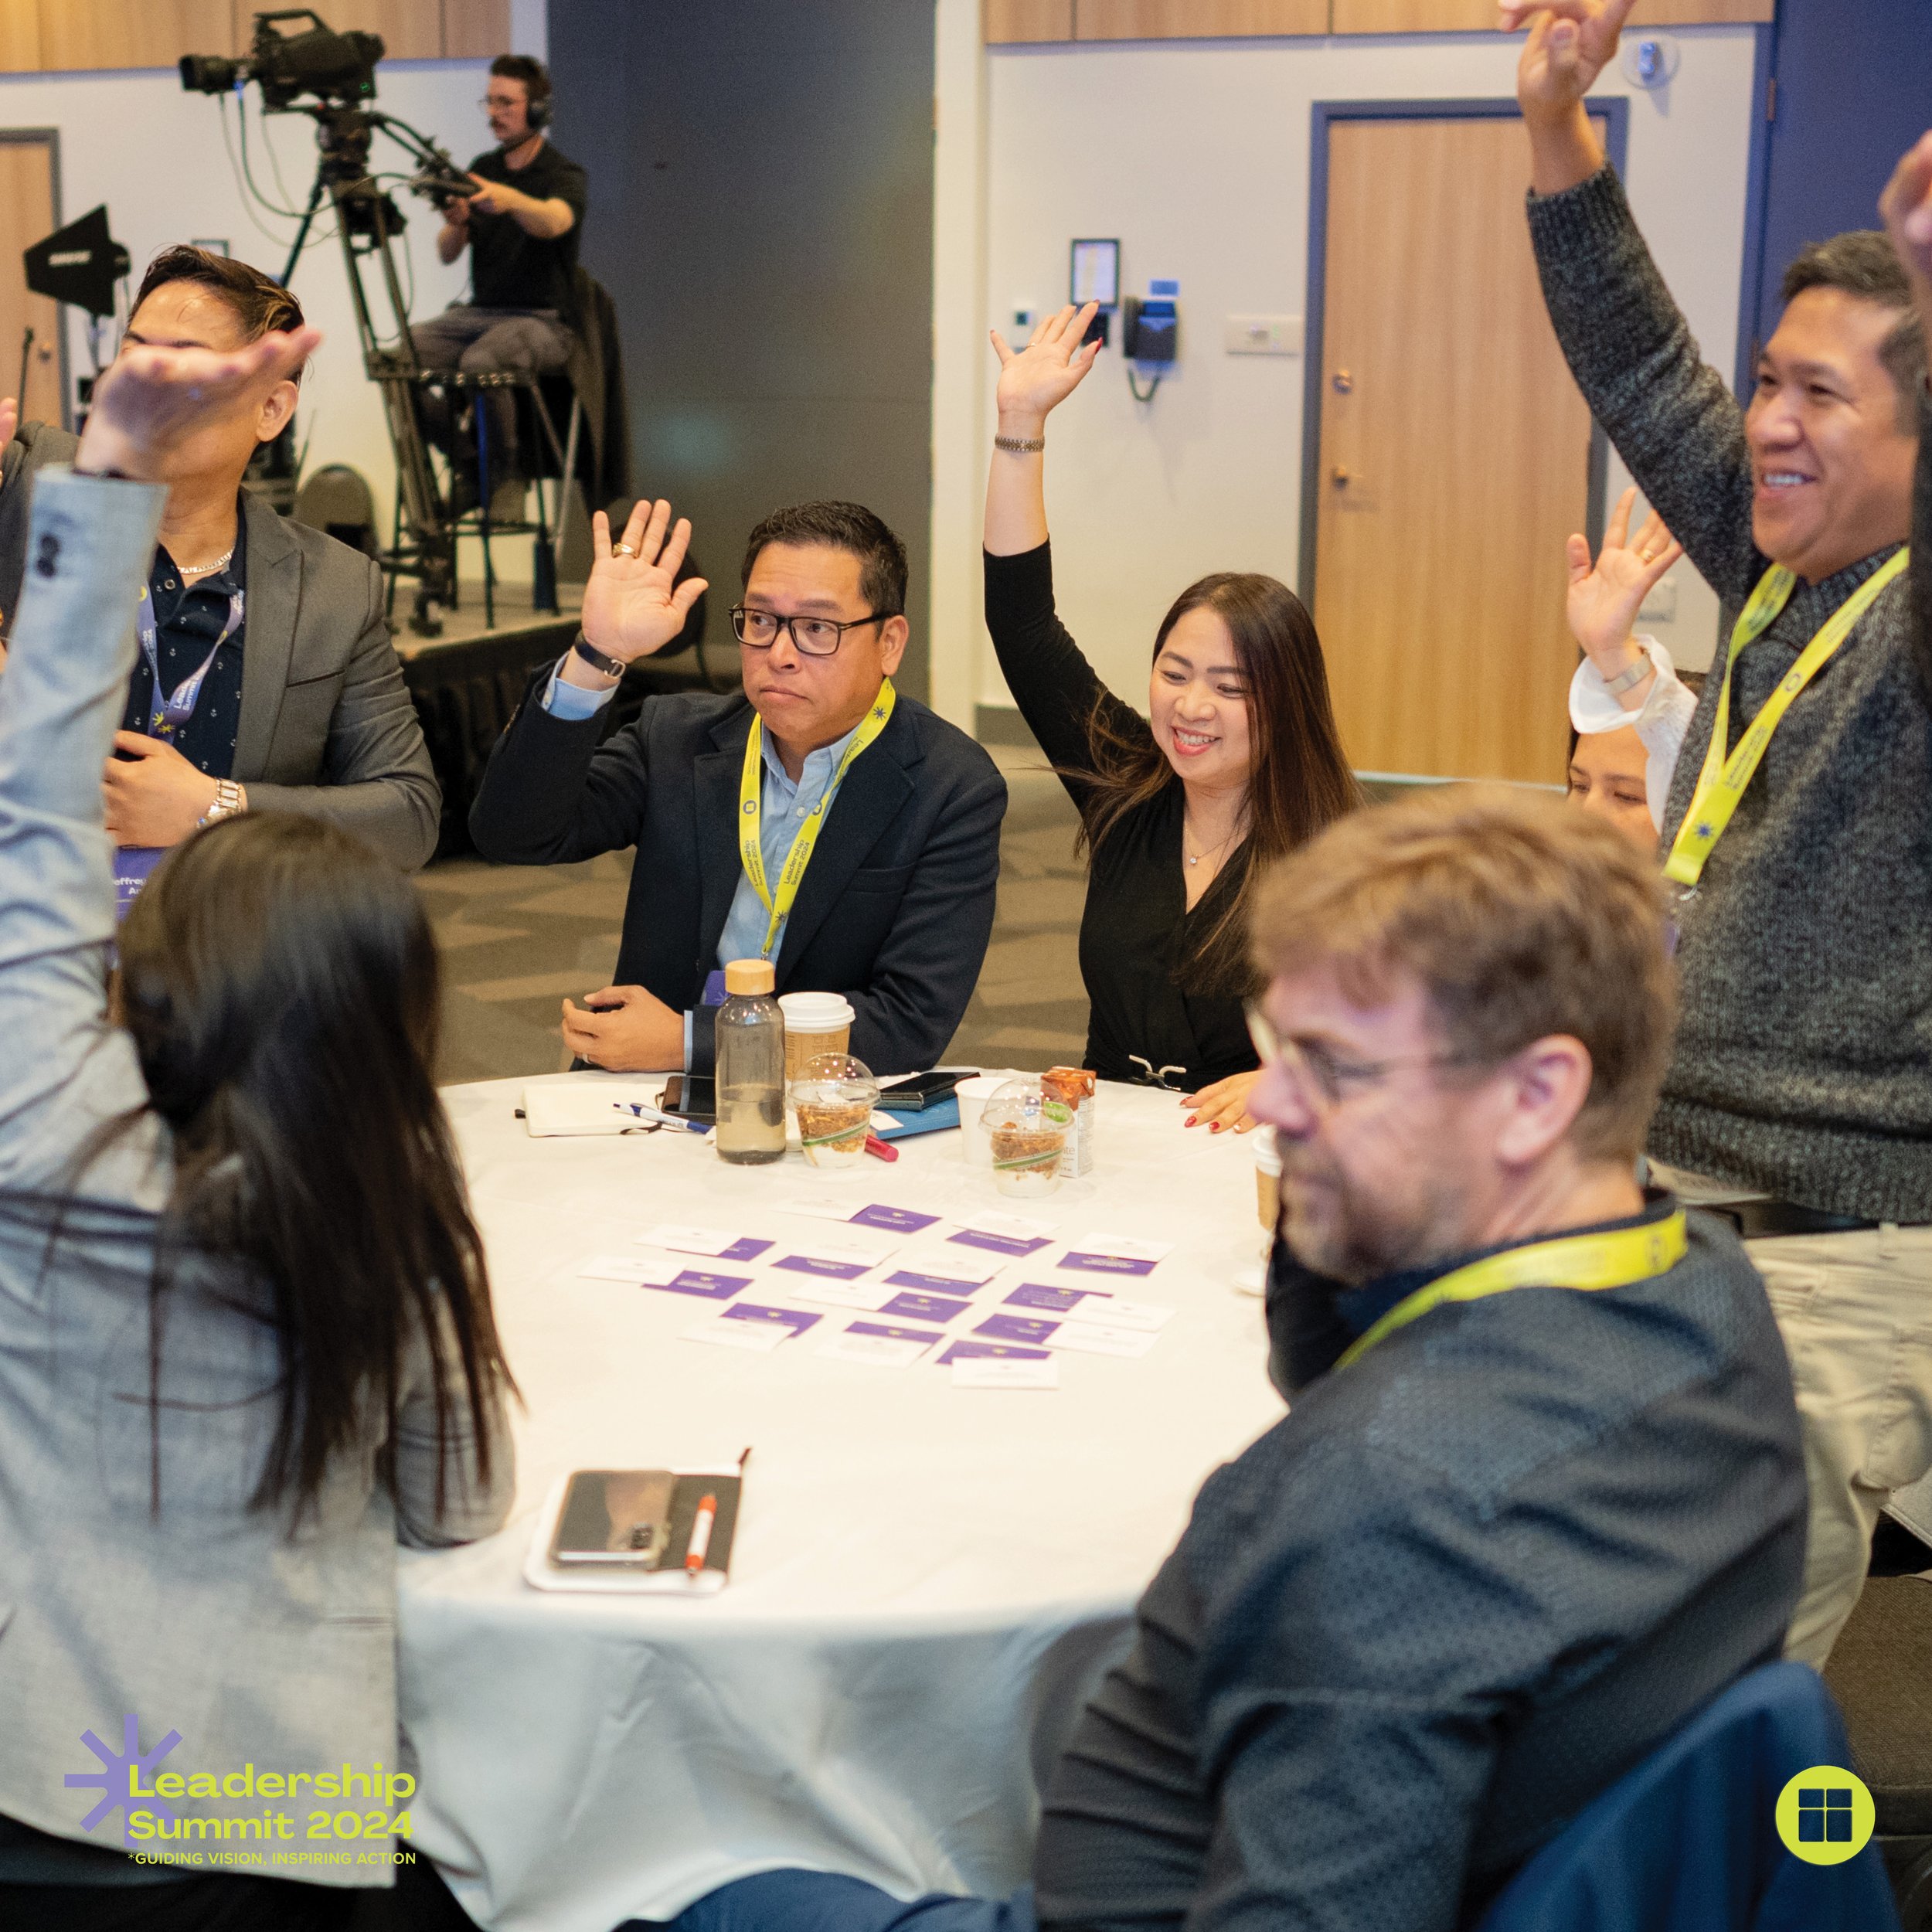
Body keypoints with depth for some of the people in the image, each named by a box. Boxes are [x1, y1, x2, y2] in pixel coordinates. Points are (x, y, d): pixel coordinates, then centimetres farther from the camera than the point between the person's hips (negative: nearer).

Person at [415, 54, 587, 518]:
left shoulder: (566, 176, -4)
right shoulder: (482, 170, 13)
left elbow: (554, 221, -29)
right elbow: (446, 253, 5)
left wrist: (511, 200, -51)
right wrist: (456, 223, -19)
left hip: (542, 319, -6)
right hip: (478, 310, 6)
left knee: (481, 361, -37)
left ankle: (507, 474, -13)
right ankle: (466, 462, -3)